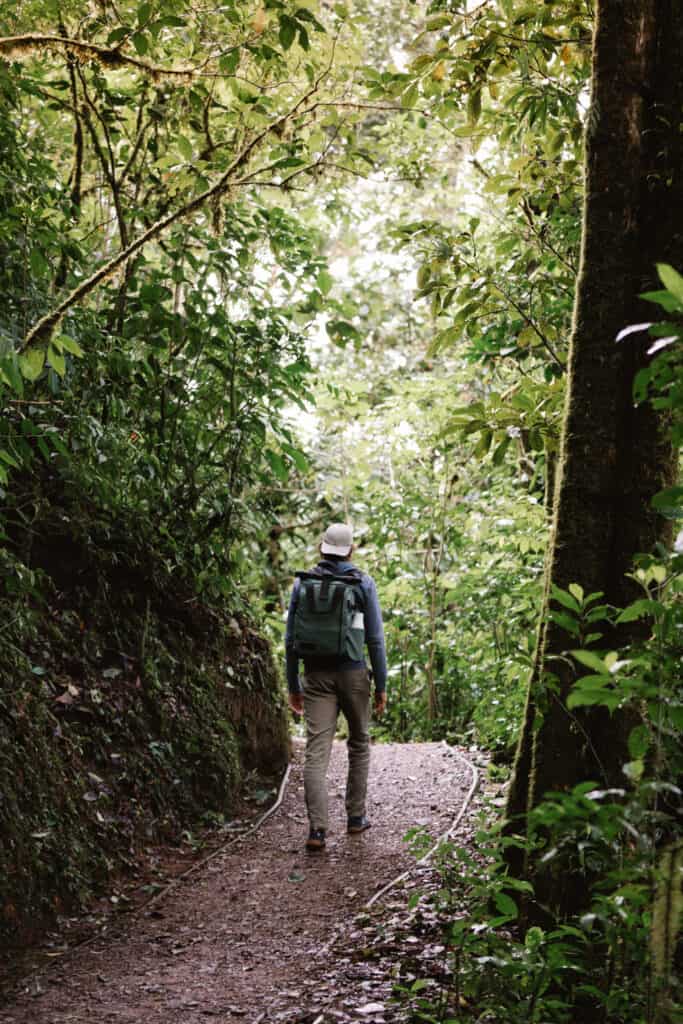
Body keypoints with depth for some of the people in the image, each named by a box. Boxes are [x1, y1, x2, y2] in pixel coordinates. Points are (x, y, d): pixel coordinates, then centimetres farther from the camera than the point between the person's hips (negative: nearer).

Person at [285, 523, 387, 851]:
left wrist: (293, 686, 12)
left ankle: (317, 828, -14)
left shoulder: (302, 583, 4)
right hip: (353, 672, -1)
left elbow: (291, 639, 4)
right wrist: (381, 685, 3)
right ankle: (355, 816, 24)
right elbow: (375, 638, -4)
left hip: (316, 675, 1)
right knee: (359, 742, 19)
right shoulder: (363, 583, -2)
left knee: (316, 751, -4)